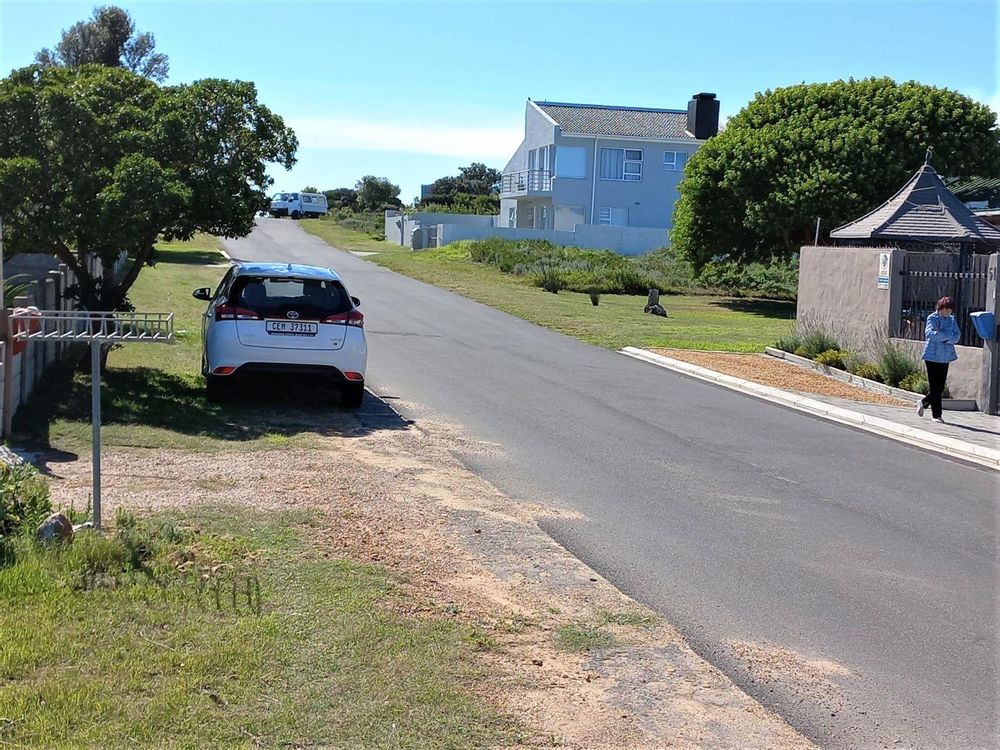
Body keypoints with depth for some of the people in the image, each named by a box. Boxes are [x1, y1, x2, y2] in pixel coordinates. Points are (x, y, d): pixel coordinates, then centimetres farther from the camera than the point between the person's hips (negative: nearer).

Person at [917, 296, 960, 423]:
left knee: (940, 388, 7)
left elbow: (957, 336, 2)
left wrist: (944, 339, -14)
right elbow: (930, 333, -20)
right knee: (934, 387, -4)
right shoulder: (932, 318, -5)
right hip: (932, 356, -5)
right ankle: (936, 415, 3)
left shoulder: (952, 320, 11)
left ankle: (924, 403, 30)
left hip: (945, 357, 5)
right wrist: (948, 335, -13)